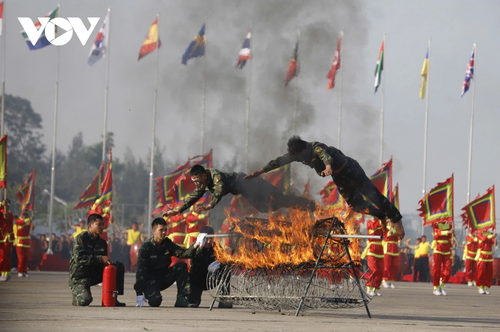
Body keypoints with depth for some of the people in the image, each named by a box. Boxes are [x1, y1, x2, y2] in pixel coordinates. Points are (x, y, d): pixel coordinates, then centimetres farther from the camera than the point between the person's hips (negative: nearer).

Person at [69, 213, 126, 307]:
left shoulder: (102, 243, 9)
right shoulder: (81, 238, -11)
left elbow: (105, 263, 15)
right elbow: (79, 258, -24)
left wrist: (107, 262, -10)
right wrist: (100, 259, -27)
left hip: (95, 275, 7)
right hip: (80, 276, -7)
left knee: (119, 266, -8)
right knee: (85, 301, -32)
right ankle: (77, 292, 7)